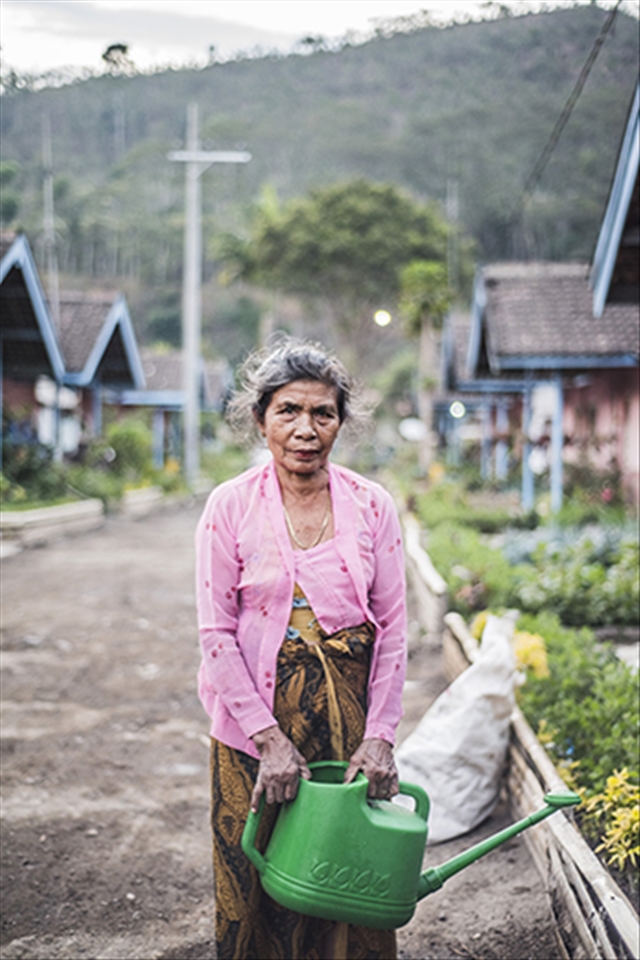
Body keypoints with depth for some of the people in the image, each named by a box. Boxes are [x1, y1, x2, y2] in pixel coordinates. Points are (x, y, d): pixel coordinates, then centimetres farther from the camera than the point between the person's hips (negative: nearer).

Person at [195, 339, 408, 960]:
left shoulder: (372, 506, 0)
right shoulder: (230, 506, -5)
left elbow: (393, 628, 1)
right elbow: (217, 633, -7)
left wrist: (379, 736, -6)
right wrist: (269, 738, -13)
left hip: (349, 718, 1)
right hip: (257, 725, -1)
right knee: (257, 886, 8)